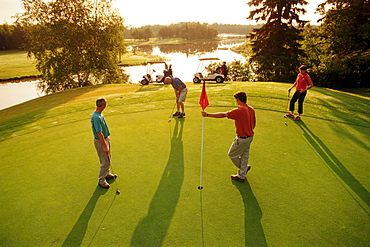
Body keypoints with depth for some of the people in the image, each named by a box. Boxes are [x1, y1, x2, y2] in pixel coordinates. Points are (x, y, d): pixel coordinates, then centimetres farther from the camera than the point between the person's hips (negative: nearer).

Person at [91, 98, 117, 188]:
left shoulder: (100, 114, 3)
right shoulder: (96, 117, -29)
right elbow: (99, 133, -28)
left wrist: (107, 137, 23)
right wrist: (105, 146, -25)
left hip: (105, 138, 10)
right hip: (100, 141, -10)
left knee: (108, 158, 23)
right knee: (105, 161, 1)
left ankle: (107, 174, 41)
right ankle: (101, 180, 16)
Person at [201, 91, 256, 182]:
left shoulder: (239, 111, -25)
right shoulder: (251, 109, 1)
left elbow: (223, 115, -26)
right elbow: (253, 124, 10)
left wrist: (207, 114, -22)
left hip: (242, 139, -9)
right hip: (250, 137, 9)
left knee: (232, 155, 13)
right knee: (244, 156, 20)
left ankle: (245, 167, 34)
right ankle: (241, 176, 33)